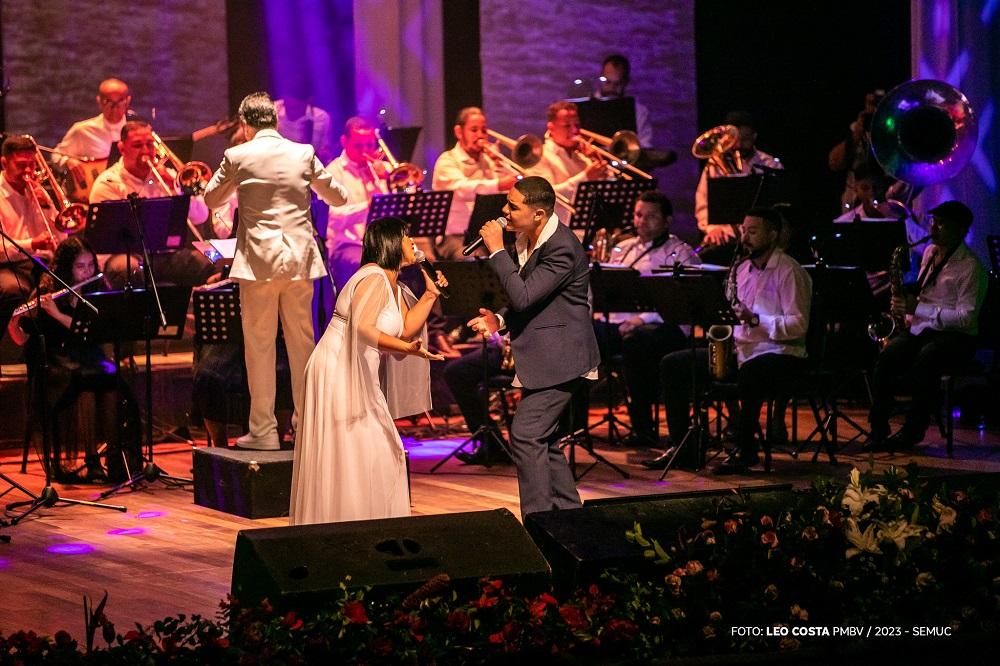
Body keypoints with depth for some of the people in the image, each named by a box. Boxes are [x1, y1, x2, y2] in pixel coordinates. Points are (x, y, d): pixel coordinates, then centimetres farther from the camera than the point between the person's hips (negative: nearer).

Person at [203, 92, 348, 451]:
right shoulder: (304, 154, 3)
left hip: (258, 262, -3)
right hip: (300, 260, 3)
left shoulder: (238, 156, -4)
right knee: (302, 344, 11)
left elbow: (211, 199, 10)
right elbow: (339, 197, 13)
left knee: (260, 347, 3)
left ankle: (264, 430, 3)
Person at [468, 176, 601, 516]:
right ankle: (568, 513, 24)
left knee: (526, 434, -14)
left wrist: (497, 251, -21)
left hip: (560, 357, -10)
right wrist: (499, 320, 1)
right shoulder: (524, 239, 7)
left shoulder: (562, 249, -22)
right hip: (543, 357, 10)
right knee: (541, 439, 15)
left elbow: (523, 296, -27)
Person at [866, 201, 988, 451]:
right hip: (919, 328, 6)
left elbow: (966, 318, -18)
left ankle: (913, 431, -28)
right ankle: (878, 429, -21)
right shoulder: (930, 252, 14)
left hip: (955, 336, -6)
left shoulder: (970, 267, -10)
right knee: (886, 357, -23)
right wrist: (906, 304, 4)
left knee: (925, 359, -37)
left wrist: (918, 309, -22)